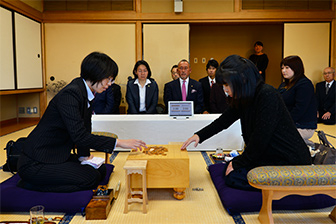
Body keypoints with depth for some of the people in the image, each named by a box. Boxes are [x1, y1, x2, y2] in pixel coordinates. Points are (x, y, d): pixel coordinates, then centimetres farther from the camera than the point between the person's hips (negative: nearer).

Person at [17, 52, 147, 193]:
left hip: (58, 155, 10)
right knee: (91, 178, -17)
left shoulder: (85, 93, 6)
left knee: (101, 170, 4)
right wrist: (119, 142, -28)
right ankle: (31, 184, -5)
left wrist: (84, 155, 3)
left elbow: (84, 128, 12)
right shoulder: (70, 94, -24)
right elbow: (79, 136, -29)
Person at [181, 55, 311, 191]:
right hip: (269, 157, 10)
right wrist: (199, 136, 6)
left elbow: (260, 138, -23)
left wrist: (238, 163, -13)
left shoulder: (267, 96, -23)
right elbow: (224, 121, 15)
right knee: (221, 169, 8)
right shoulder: (244, 99, 4)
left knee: (233, 177, -14)